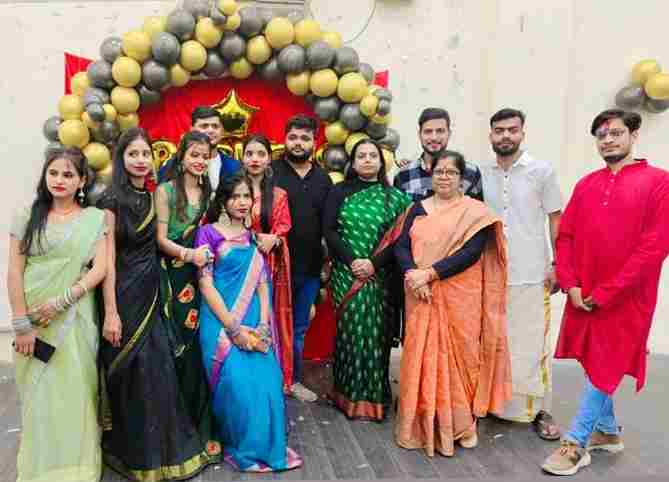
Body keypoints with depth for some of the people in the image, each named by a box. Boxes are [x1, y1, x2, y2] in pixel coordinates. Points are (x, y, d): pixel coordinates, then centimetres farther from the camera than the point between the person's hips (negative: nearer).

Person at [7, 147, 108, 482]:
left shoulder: (95, 219, 4)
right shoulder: (28, 216, 5)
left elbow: (100, 269, -3)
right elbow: (14, 272, 0)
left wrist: (61, 301, -14)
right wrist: (21, 324, -7)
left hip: (74, 318, -1)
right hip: (33, 319, 1)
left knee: (74, 393, 3)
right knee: (39, 395, 7)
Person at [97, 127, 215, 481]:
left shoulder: (151, 198, 10)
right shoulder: (113, 200, -10)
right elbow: (107, 259, -14)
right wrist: (110, 313, -17)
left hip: (150, 295, 7)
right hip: (125, 296, -6)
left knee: (157, 371, 12)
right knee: (136, 375, 1)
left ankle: (162, 448, 29)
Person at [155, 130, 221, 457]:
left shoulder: (208, 191, 12)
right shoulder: (165, 190, -2)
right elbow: (161, 238, -8)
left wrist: (208, 253, -4)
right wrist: (188, 254, -23)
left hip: (200, 275, 4)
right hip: (174, 277, -4)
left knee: (199, 345, 3)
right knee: (179, 347, 0)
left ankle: (200, 422, 16)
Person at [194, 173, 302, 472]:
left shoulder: (255, 236, 12)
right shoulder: (209, 233, -3)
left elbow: (263, 283, 8)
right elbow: (205, 284, -9)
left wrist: (263, 325, -6)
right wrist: (234, 328, -14)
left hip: (254, 322, 4)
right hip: (222, 322, -4)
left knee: (266, 381, -7)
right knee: (238, 383, -14)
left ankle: (268, 446, 15)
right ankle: (243, 450, 9)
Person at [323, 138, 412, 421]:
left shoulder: (394, 197, 8)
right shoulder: (339, 192, 7)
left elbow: (399, 236, -1)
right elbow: (329, 230, -1)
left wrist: (374, 263, -13)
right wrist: (352, 261, -12)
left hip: (380, 277, 1)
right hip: (347, 274, 0)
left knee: (376, 332, 2)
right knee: (350, 330, 0)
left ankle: (375, 397, 14)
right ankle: (349, 396, 12)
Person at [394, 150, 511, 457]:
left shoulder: (475, 211, 0)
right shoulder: (417, 209, 11)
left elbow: (471, 253, -13)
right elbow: (401, 247, 2)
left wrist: (430, 273, -19)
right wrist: (413, 275, -17)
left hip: (460, 297, -3)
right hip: (422, 297, 3)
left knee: (458, 354, 4)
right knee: (423, 356, 7)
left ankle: (461, 424, 22)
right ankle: (424, 424, 22)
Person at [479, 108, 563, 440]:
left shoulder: (542, 171, -1)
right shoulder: (480, 174, 6)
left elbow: (556, 220, 2)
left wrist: (558, 265, -5)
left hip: (531, 275, -2)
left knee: (532, 344, 2)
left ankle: (540, 410, 15)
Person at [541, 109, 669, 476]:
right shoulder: (586, 185, 9)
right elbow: (566, 236, 8)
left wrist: (606, 292, -15)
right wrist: (570, 284, -6)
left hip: (624, 299, -5)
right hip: (583, 296, 5)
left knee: (602, 370, 1)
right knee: (595, 366, 15)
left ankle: (576, 445, 12)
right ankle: (608, 432, 33)